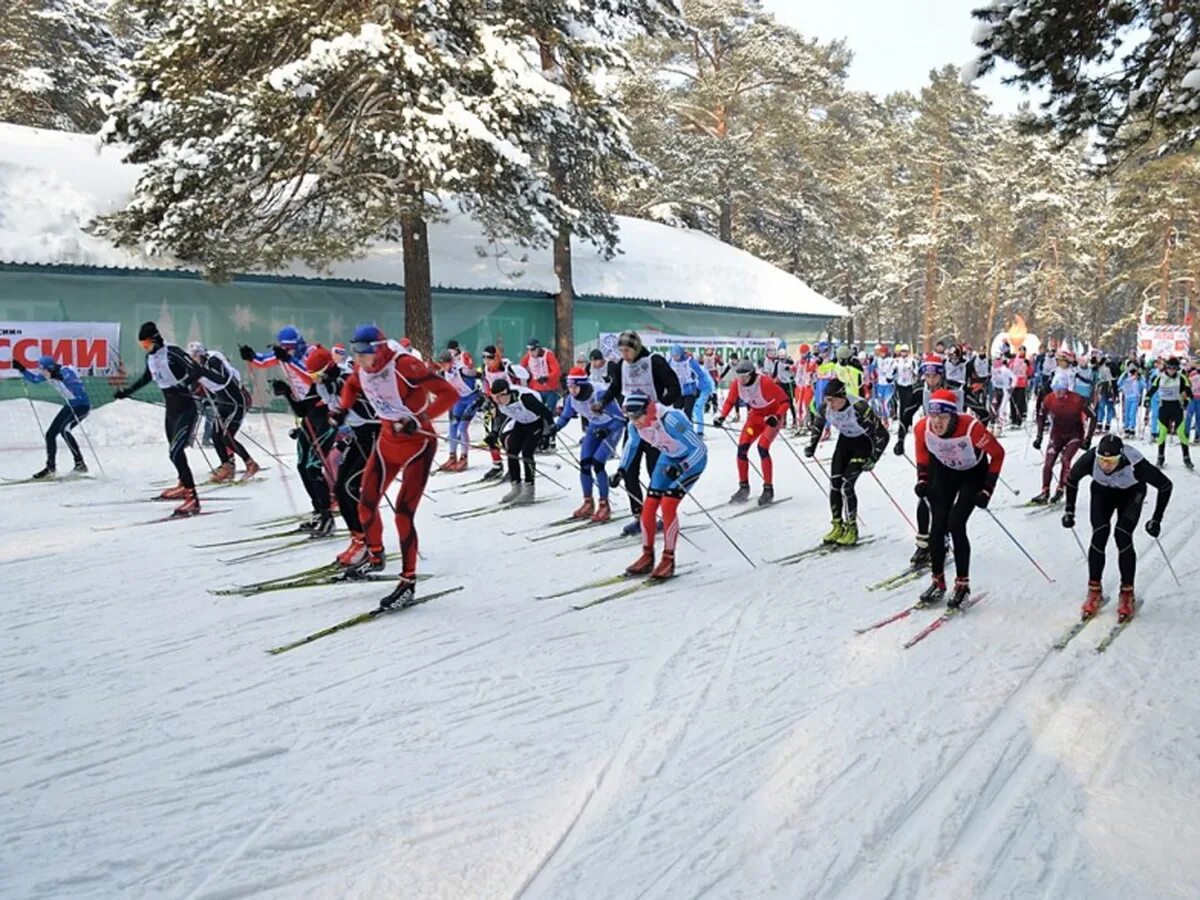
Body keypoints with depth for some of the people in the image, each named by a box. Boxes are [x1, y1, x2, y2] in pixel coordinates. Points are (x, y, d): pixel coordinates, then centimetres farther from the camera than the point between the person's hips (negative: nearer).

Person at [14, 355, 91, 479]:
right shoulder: (50, 375, 0)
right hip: (70, 405, 9)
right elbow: (35, 379, 19)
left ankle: (80, 463, -22)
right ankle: (50, 468, 19)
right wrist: (21, 369, 8)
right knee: (50, 434, 7)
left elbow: (77, 384, -44)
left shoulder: (66, 371, -24)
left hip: (82, 405, -9)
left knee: (63, 429, -28)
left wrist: (60, 377, -56)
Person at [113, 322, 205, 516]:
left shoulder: (172, 352, -18)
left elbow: (196, 370, -28)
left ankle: (192, 499, -18)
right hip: (171, 409, 9)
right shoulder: (151, 357, 6)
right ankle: (184, 485, 45)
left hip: (186, 409, -9)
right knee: (174, 451, 22)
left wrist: (182, 384, -41)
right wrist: (127, 391, 25)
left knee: (175, 452, -19)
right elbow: (147, 377, 26)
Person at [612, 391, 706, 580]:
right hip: (668, 458, 7)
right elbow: (632, 444, 9)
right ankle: (647, 556, 15)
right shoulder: (635, 425, -16)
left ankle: (668, 559, -5)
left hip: (693, 459, -6)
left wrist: (681, 467, -45)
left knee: (668, 504, -18)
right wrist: (622, 468, 2)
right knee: (649, 506, -1)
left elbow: (700, 449, -32)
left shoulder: (671, 421, -37)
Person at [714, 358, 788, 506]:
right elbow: (730, 401, 1)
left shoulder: (765, 383, -31)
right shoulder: (737, 384, -15)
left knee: (762, 447, -23)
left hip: (772, 417, -6)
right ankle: (744, 487, 10)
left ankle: (768, 489, -11)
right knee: (742, 448, -6)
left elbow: (785, 401, -24)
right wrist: (722, 417, -15)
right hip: (755, 416, 6)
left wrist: (776, 417, -39)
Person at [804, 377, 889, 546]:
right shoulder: (826, 407, -18)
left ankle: (852, 528, 1)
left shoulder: (859, 407, -35)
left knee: (846, 485, -15)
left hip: (863, 443, -5)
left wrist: (873, 459, -30)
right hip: (844, 440, 6)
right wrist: (812, 445, 1)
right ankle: (838, 526, 13)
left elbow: (882, 435, -26)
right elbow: (817, 423, 8)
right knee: (834, 484, -3)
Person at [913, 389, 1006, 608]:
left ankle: (962, 584, 1)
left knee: (955, 525, -15)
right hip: (944, 472, 3)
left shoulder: (972, 428, -36)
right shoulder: (922, 428, -25)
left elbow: (997, 454, -19)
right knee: (938, 526, -4)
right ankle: (938, 582, 13)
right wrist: (923, 479, -9)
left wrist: (987, 490, -20)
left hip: (974, 474, -3)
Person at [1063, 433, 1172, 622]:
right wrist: (1069, 510, -9)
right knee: (1099, 535, -16)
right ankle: (1094, 591, -2)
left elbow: (1165, 485, -21)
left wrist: (1156, 519, -18)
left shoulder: (1136, 464, -40)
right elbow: (1071, 480, -10)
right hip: (1102, 492, 2)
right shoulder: (1088, 460, -34)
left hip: (1131, 494, -1)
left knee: (1122, 536, -18)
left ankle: (1127, 594, -2)